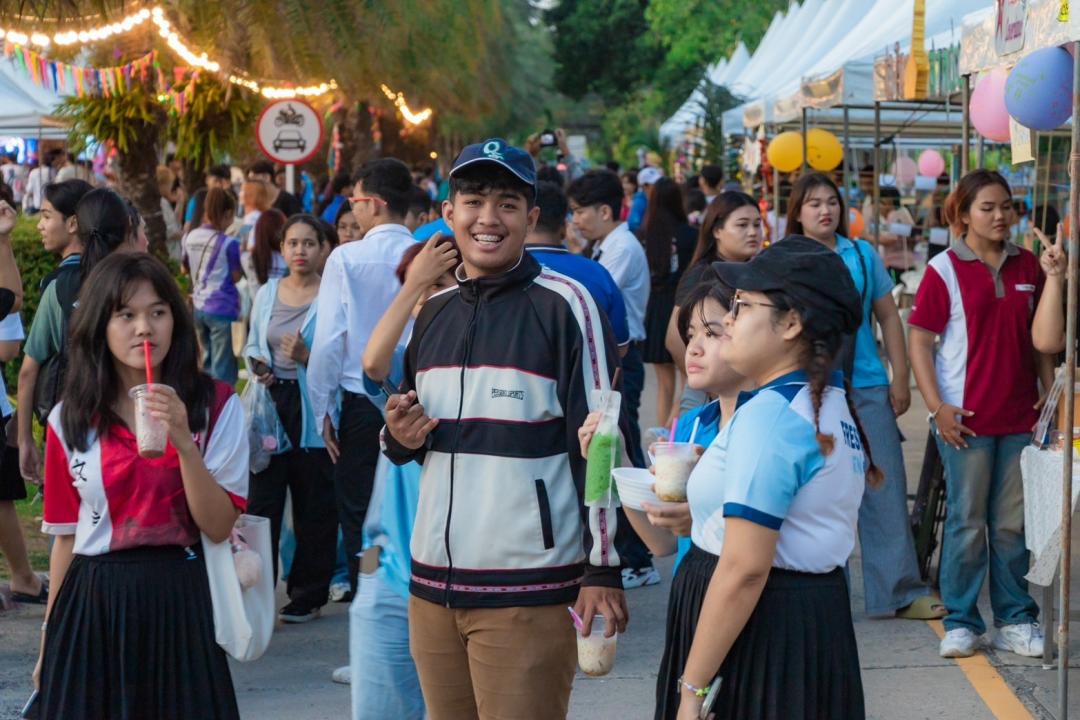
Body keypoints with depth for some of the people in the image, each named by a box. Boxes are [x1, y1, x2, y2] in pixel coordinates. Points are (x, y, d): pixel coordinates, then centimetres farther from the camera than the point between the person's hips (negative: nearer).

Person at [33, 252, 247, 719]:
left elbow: (219, 527, -9)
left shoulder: (216, 405, -3)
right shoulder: (70, 419, 3)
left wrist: (183, 442, -21)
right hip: (92, 604, 2)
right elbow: (67, 535, 10)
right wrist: (51, 637, 12)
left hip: (179, 601, -2)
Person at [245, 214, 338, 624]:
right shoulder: (267, 293, 11)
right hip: (270, 404, 3)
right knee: (261, 501, -2)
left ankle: (308, 596, 15)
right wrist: (258, 365, -2)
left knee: (313, 506, 5)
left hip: (313, 411, -3)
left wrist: (306, 357, -20)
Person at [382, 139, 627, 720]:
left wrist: (603, 568, -11)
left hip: (529, 590, -6)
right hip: (432, 580, 6)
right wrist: (401, 439, 0)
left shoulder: (563, 304, -6)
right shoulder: (432, 310, 12)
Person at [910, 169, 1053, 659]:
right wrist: (937, 407, -12)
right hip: (967, 417, -4)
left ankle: (1016, 621, 18)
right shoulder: (945, 270, -5)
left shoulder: (1027, 267, 8)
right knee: (967, 522, 2)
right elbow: (919, 342, -6)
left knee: (1014, 523, 9)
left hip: (1021, 417, 4)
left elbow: (1041, 338, 16)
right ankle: (961, 623, 11)